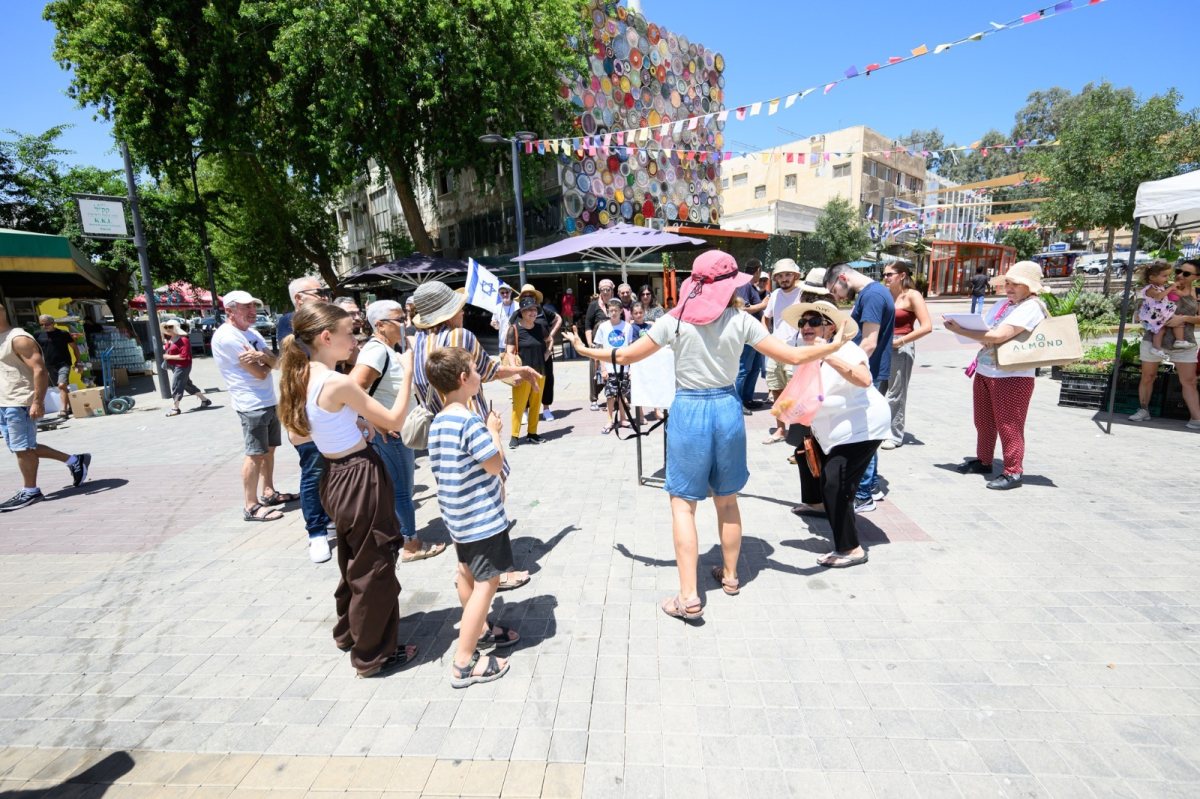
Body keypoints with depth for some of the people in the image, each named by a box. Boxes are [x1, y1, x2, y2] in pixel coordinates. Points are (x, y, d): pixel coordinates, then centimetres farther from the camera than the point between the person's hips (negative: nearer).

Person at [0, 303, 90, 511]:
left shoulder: (18, 339, -14)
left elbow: (40, 370, -21)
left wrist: (37, 402, -25)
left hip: (20, 404, -10)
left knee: (23, 448, -1)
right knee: (22, 448, 14)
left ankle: (30, 491, 10)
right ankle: (74, 460, 21)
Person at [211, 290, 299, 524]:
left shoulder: (252, 332, 14)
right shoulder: (226, 337, -15)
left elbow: (275, 362, 4)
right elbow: (260, 372, -17)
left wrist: (262, 356, -18)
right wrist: (266, 358, 3)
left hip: (269, 400, 9)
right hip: (252, 404, -9)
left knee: (269, 449, 16)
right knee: (256, 454, -4)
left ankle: (268, 492, 29)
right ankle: (251, 506, 4)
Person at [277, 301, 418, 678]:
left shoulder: (302, 378, 3)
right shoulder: (338, 383, -23)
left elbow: (299, 436, 14)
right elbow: (394, 420, -15)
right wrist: (407, 373, -9)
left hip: (336, 476, 9)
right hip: (360, 477, -9)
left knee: (353, 561, 26)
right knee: (374, 568, 7)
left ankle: (348, 633, 46)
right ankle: (373, 656, 24)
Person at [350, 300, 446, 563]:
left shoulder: (391, 347, 9)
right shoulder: (376, 350, -20)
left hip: (397, 430, 10)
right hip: (388, 433, -10)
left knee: (392, 488, 19)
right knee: (401, 490, 3)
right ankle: (411, 545, 16)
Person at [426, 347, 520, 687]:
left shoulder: (437, 423, 5)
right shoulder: (470, 421, -23)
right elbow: (495, 465, -20)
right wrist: (494, 429, -8)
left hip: (458, 516, 10)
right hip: (482, 517, -10)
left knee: (468, 574, 22)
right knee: (487, 582, -2)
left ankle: (480, 633, 41)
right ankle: (463, 664, 3)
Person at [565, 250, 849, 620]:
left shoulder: (675, 320, -6)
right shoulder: (740, 321, -4)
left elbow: (625, 356, -1)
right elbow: (793, 356, -3)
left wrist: (586, 350, 16)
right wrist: (835, 345, 15)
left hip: (688, 412, -2)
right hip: (727, 409, 2)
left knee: (683, 504, 5)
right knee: (727, 500, 18)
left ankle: (689, 597, 2)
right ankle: (730, 575, 36)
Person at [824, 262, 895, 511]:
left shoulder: (871, 295, -17)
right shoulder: (870, 293, 15)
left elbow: (869, 344, -22)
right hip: (869, 375, 10)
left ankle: (862, 497, 6)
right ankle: (872, 486, 28)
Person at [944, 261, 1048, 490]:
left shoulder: (1031, 307, -13)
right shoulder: (1002, 304, 12)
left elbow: (998, 336, -24)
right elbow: (984, 332, 17)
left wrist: (960, 330, -18)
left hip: (1012, 377, -8)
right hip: (984, 373, 8)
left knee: (1009, 426, -1)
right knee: (984, 422, 16)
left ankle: (1013, 472, 8)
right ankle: (983, 461, 31)